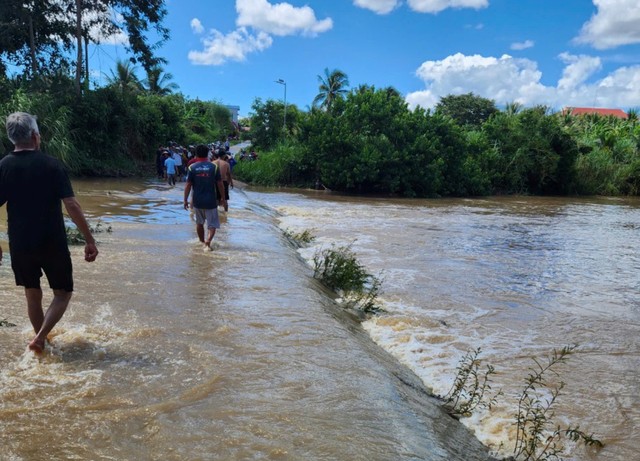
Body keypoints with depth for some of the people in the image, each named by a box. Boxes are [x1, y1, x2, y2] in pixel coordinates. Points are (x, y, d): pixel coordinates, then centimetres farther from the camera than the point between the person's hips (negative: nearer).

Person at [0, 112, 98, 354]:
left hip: (20, 245, 3)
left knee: (33, 294, 19)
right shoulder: (52, 164, -10)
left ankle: (43, 340, 30)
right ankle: (40, 338, -4)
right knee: (63, 293, 12)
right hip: (53, 243, -3)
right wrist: (89, 240, -11)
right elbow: (72, 205, -16)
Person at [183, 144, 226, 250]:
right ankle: (208, 241, -19)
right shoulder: (214, 167, -5)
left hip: (197, 201, 2)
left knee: (199, 223, 21)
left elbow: (188, 185, -4)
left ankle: (202, 242, 34)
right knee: (212, 224, 5)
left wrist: (185, 200, 4)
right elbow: (220, 184, -3)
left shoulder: (192, 167, -4)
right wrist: (223, 198, 8)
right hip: (211, 201, -2)